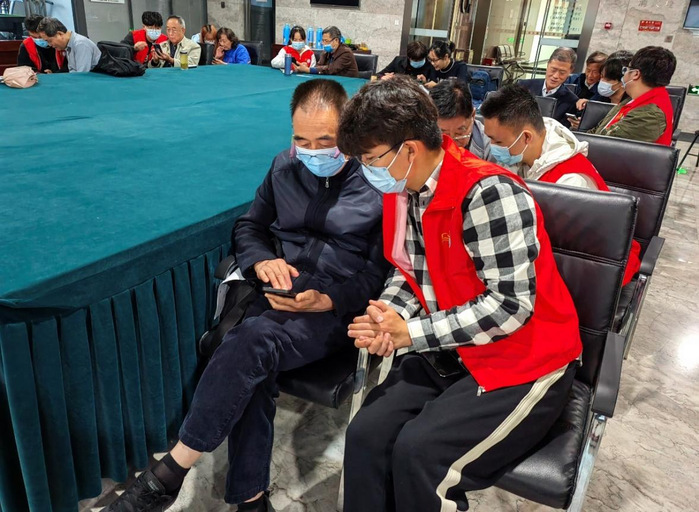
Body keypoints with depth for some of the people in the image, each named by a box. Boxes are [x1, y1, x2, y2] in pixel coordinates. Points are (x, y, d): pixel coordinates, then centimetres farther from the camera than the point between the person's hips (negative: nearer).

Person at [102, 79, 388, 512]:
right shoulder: (285, 168, 12)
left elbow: (382, 269, -4)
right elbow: (249, 227, 19)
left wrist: (327, 300, -19)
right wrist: (262, 261, -4)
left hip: (338, 309, -4)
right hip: (280, 297, 4)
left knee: (251, 340, -30)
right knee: (252, 365, -29)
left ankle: (171, 472, -17)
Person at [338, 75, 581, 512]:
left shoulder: (488, 194, -23)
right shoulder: (401, 189, 2)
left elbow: (511, 305, -24)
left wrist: (412, 332, -20)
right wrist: (386, 319, -10)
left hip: (523, 363, -6)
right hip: (449, 354, 7)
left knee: (419, 453, -21)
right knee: (367, 433, -11)